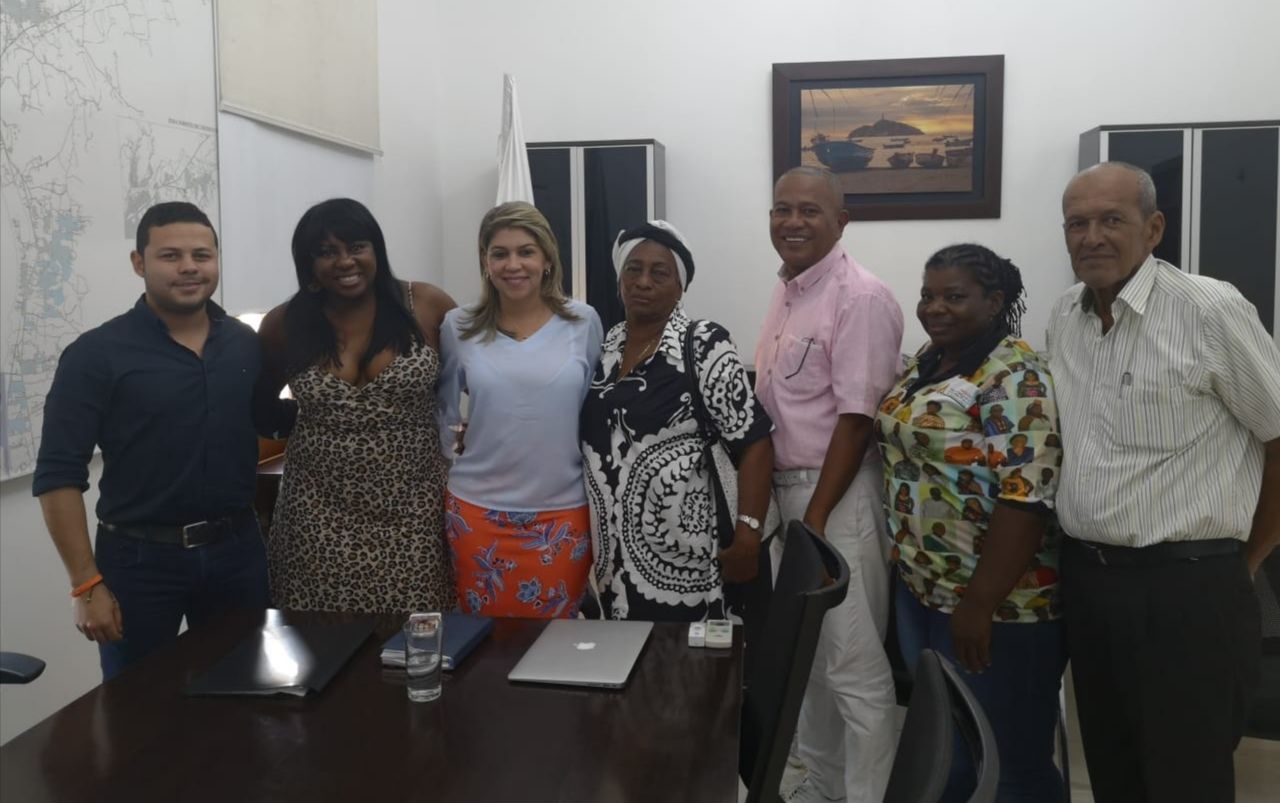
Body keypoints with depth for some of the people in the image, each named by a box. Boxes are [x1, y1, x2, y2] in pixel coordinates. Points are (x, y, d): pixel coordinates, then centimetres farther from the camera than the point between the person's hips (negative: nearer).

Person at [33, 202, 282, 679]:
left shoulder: (249, 345, 3)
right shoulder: (96, 354, -8)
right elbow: (58, 476, -10)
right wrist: (86, 584, -13)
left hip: (238, 550, 3)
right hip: (139, 559, -3)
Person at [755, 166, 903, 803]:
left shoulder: (861, 298, -15)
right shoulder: (785, 290, 11)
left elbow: (857, 418, -18)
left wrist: (817, 517, -17)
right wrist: (791, 506, 11)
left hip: (840, 496, -9)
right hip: (788, 487, 9)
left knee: (853, 664, 0)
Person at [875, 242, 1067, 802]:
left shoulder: (1015, 377, -17)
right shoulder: (926, 362, 9)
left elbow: (1026, 500, -23)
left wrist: (979, 604, -24)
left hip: (999, 606, -8)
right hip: (920, 590, 8)